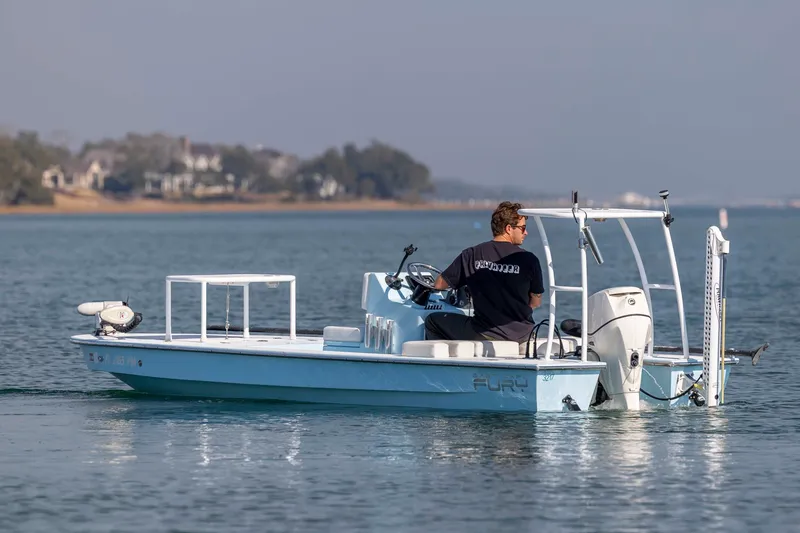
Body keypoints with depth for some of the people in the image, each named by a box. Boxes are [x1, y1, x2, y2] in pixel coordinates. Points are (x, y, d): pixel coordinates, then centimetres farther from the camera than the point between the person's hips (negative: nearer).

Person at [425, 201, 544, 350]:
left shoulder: (471, 255, -3)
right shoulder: (529, 260, -7)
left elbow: (439, 285, 7)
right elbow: (536, 302, 3)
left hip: (484, 334, -1)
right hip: (521, 336, 1)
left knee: (432, 321, 20)